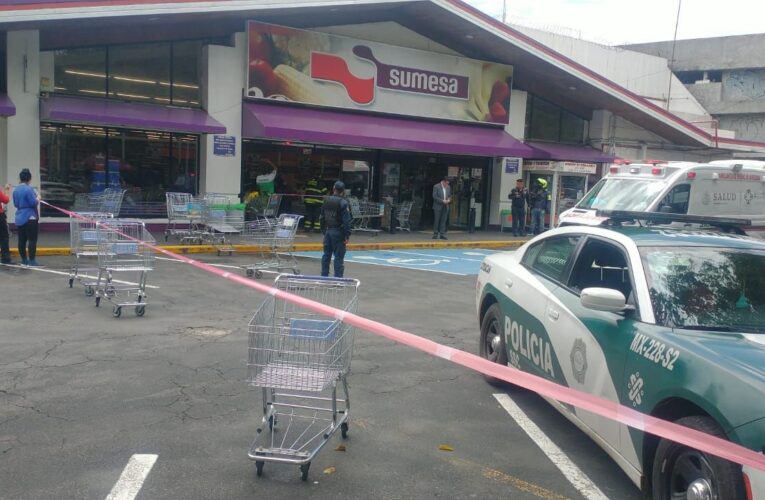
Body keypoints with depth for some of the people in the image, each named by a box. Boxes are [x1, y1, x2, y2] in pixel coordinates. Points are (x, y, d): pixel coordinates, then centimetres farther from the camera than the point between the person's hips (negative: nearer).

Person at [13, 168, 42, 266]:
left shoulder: (16, 189, 9)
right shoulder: (29, 189, -15)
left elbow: (15, 204, 17)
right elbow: (34, 203, -17)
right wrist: (38, 198, 1)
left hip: (19, 218, 8)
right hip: (30, 217, -8)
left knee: (22, 240, 11)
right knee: (32, 240, -4)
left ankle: (24, 260, 17)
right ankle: (31, 260, -6)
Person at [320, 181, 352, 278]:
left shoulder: (326, 201, 7)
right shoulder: (343, 203, -13)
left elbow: (322, 218, 13)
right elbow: (346, 221, -16)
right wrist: (347, 235, -13)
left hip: (328, 231, 6)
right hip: (338, 233, -6)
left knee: (326, 255, 13)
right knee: (339, 256, -2)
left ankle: (324, 276, 19)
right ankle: (338, 277, -1)